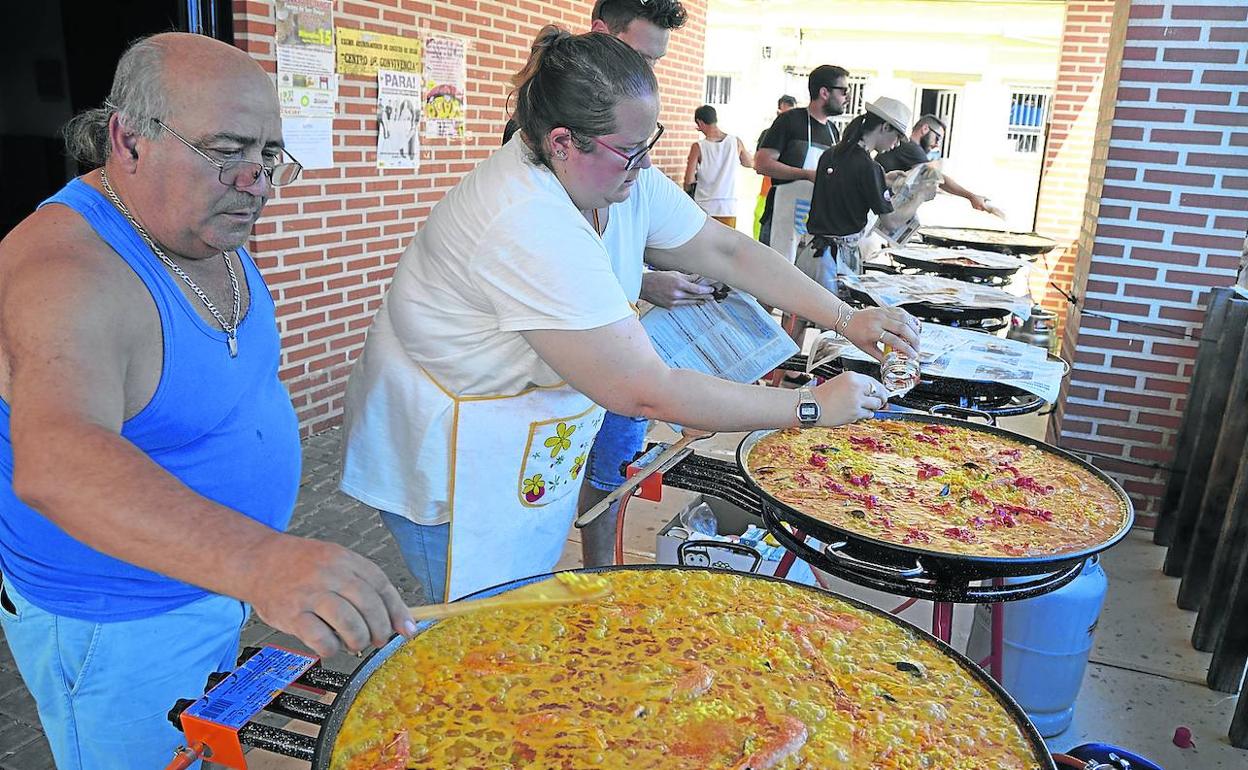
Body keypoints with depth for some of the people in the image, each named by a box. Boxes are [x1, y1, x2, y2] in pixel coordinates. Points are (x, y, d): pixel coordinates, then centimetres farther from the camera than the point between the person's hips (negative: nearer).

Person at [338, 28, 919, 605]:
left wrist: (845, 319, -8)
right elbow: (646, 393, -33)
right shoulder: (528, 227, -34)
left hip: (540, 443, 8)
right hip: (458, 455, -8)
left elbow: (726, 250, 0)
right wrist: (812, 406, -26)